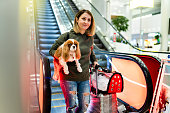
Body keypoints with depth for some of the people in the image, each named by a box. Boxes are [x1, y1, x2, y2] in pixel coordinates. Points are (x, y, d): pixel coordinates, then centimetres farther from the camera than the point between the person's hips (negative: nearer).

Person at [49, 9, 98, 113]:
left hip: (85, 78, 4)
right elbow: (52, 50, -2)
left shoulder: (90, 38, 5)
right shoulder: (67, 36, -9)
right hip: (68, 77, -4)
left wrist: (95, 61, 13)